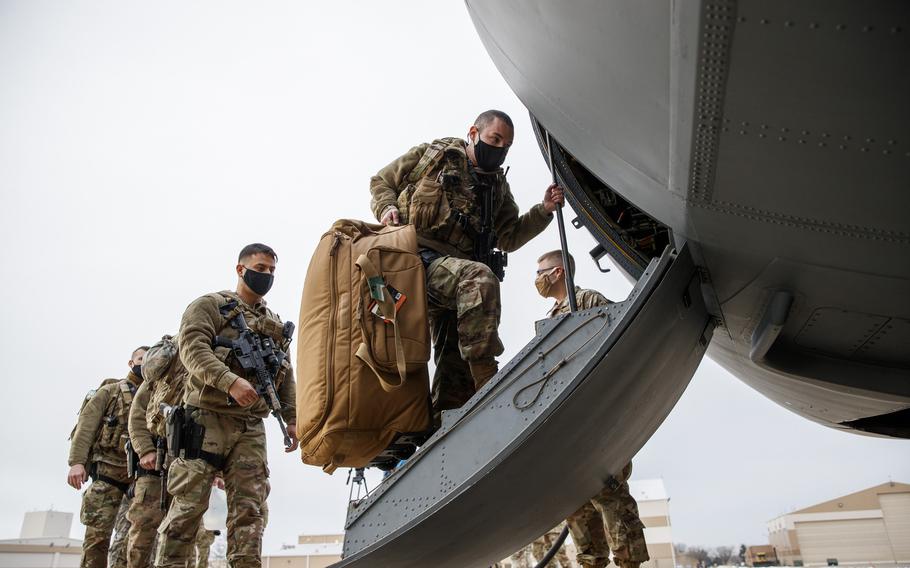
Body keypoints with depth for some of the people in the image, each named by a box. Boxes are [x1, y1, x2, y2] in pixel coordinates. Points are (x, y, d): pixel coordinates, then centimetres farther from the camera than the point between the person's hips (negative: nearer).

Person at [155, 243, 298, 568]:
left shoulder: (276, 324, 22)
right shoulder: (210, 305, 5)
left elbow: (287, 374, 20)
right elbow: (192, 347, -11)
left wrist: (291, 419, 8)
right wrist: (230, 381, -26)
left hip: (251, 428, 5)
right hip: (208, 418, -5)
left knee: (249, 509, 0)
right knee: (188, 507, -4)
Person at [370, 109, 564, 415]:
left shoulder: (498, 185, 25)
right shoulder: (432, 154, 12)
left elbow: (509, 238, 22)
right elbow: (381, 181, 17)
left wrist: (543, 211, 9)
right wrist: (387, 207, -5)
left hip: (457, 271, 6)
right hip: (418, 255, -6)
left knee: (455, 361, -2)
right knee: (480, 277, -36)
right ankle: (487, 384, -38)